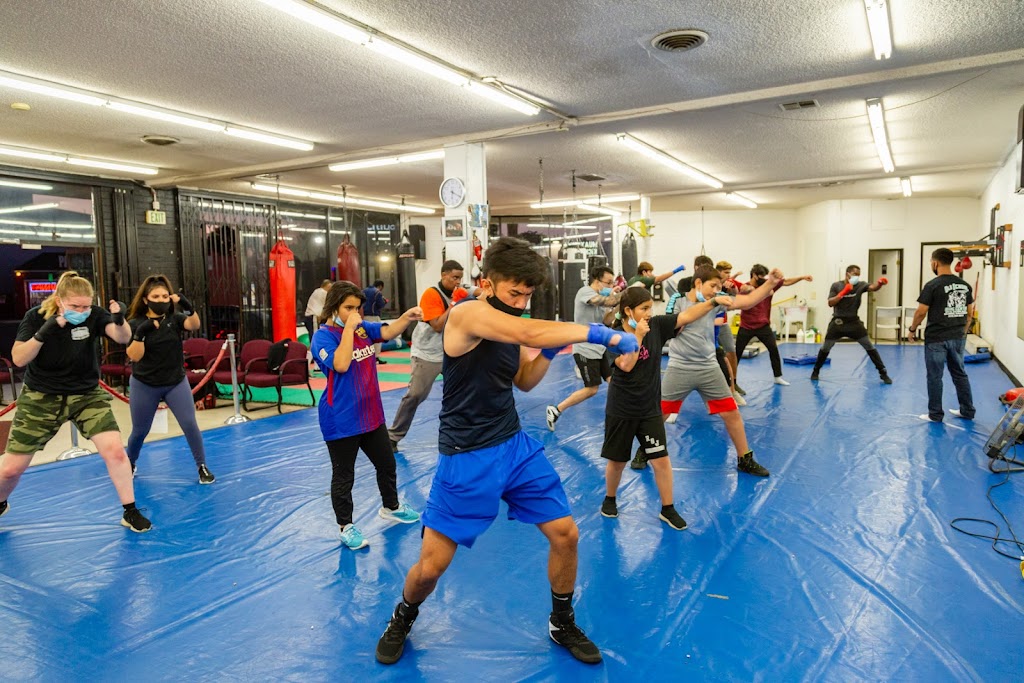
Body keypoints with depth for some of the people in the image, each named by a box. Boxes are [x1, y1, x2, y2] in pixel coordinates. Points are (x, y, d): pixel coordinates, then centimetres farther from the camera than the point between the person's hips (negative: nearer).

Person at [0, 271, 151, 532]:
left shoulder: (94, 315, -14)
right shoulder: (36, 316, -13)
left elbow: (123, 338, -29)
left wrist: (120, 319, -50)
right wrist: (43, 333, -34)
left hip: (87, 395, 0)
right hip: (41, 398, 0)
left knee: (115, 451, -14)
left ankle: (130, 513, 0)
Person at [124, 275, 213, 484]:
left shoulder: (175, 318, -4)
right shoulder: (135, 323, -7)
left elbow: (194, 325, -25)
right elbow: (134, 356, -16)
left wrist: (189, 307, -43)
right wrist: (140, 333, -30)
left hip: (176, 382, 1)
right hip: (144, 385, 0)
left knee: (190, 424, -8)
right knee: (140, 431, 11)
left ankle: (202, 467, 5)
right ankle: (130, 464, 38)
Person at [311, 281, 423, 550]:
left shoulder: (363, 328, 4)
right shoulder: (323, 335, -15)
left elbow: (388, 332, -5)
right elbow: (341, 364, -29)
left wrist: (407, 317, -23)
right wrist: (348, 328, -26)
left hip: (371, 414, 7)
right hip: (341, 421, -7)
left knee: (387, 464, 22)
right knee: (343, 476, 8)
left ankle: (391, 507, 44)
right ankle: (346, 527, 25)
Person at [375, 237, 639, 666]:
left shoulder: (509, 325, 5)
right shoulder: (467, 313, -20)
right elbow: (530, 333, -36)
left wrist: (549, 353, -3)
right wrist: (603, 335, -31)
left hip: (516, 445, 7)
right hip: (467, 457, -7)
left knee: (566, 534, 6)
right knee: (430, 566, 1)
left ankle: (563, 625, 31)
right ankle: (402, 620, 35)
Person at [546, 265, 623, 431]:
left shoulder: (600, 296, 11)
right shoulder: (585, 292, -18)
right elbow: (609, 302, -32)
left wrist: (616, 299, -4)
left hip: (600, 347, 9)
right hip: (585, 349, -9)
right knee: (591, 389, -3)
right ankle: (555, 410, 9)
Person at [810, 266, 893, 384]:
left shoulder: (859, 285, -4)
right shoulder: (836, 285, -5)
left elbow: (873, 287, -24)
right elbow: (830, 303, -13)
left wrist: (880, 283, -45)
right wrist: (843, 292, -22)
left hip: (853, 322, 1)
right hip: (838, 322, -1)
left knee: (870, 347, 0)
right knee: (825, 348, 7)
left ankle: (883, 373, 9)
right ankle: (815, 371, 24)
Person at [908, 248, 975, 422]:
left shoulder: (932, 285, -14)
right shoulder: (965, 285, 6)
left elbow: (921, 312, -13)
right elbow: (970, 313, 12)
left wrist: (912, 329, 1)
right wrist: (962, 331, 22)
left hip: (936, 338, -6)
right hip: (958, 338, 6)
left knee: (935, 377, 2)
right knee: (960, 374, 18)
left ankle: (935, 414, 9)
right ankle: (967, 410, 26)